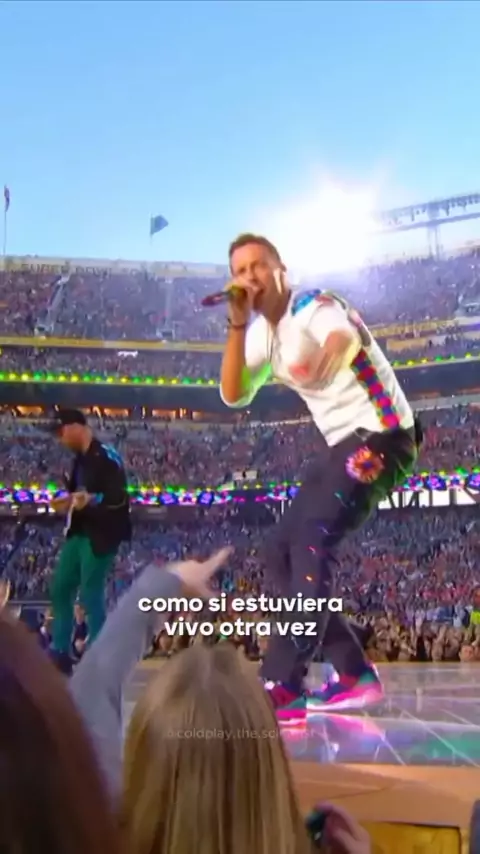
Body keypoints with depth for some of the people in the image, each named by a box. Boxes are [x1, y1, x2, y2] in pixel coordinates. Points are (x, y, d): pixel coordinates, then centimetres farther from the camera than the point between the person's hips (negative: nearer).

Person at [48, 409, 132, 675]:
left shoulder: (106, 456, -14)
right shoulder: (81, 459, 14)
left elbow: (119, 498, -19)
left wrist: (91, 500, -33)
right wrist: (67, 502, 6)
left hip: (100, 536, -9)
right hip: (78, 533, 9)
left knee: (91, 594, -6)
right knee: (60, 589, 11)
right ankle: (60, 653, 21)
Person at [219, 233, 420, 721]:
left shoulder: (316, 307, -14)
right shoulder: (262, 333, 9)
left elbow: (346, 337, -36)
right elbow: (233, 395, -4)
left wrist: (326, 359, -56)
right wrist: (237, 323, -12)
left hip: (381, 435, -9)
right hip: (342, 444, 9)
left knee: (311, 542, -26)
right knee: (281, 552, 4)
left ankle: (280, 690, -28)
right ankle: (356, 675, 9)